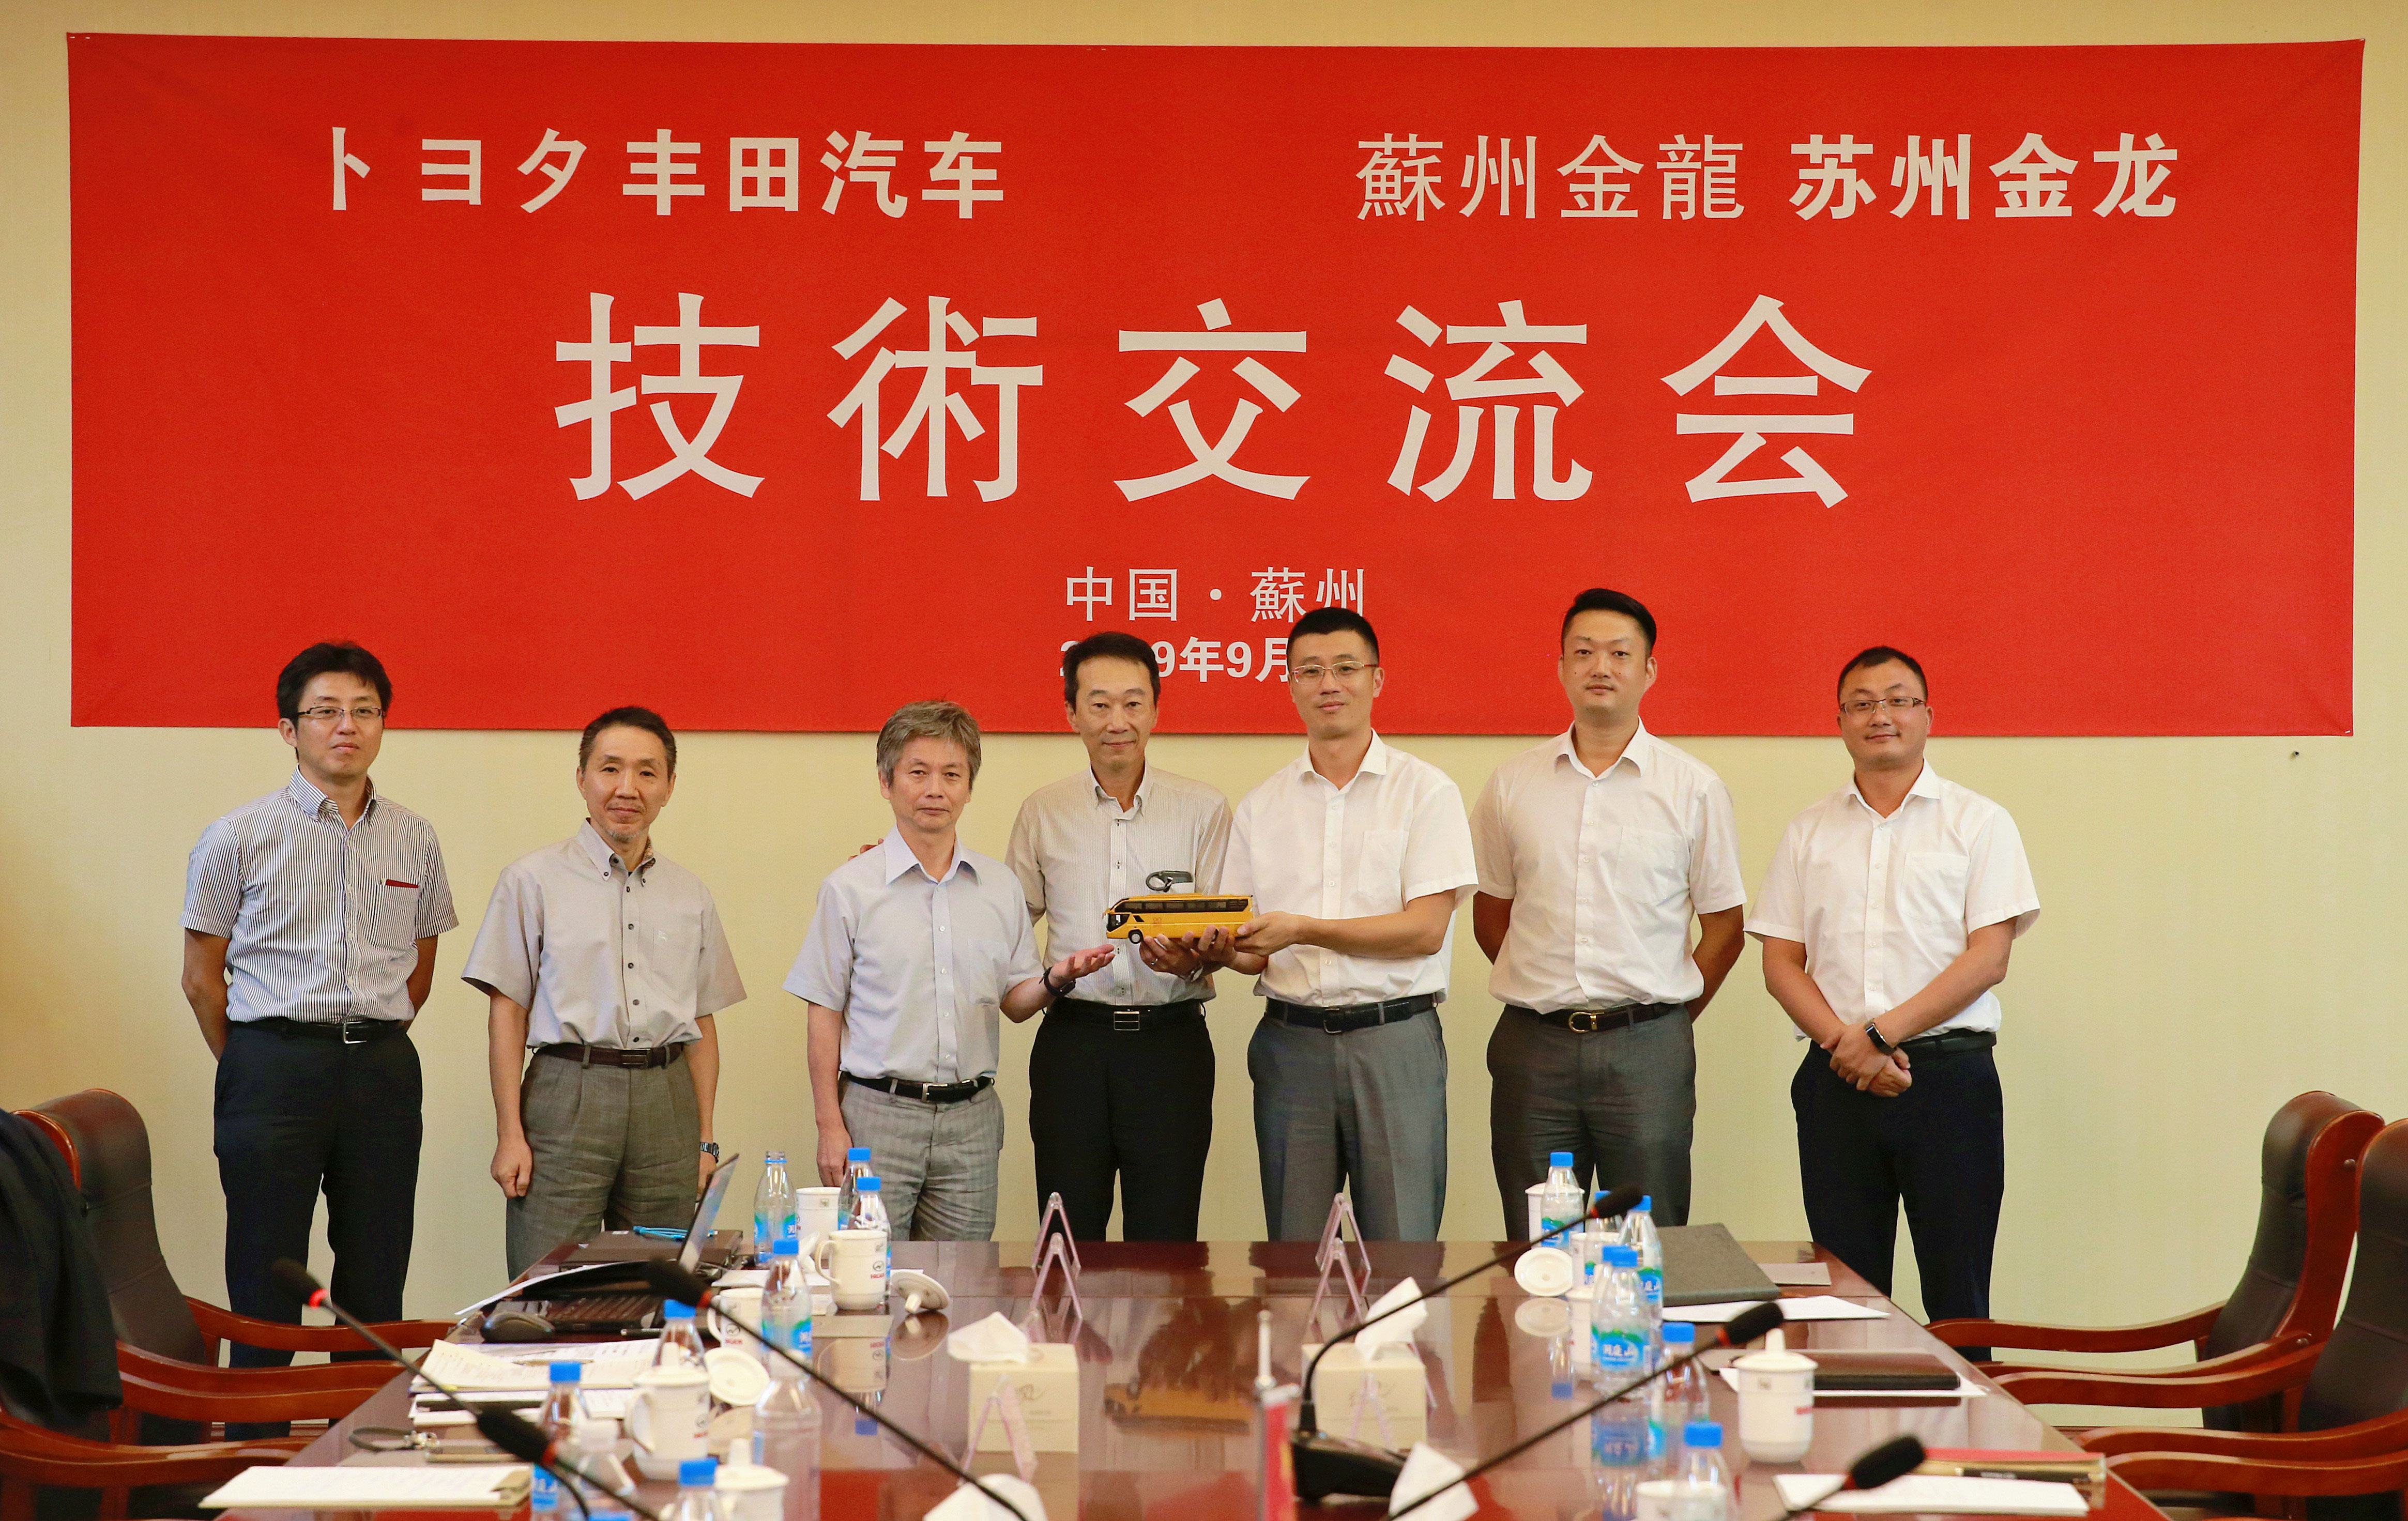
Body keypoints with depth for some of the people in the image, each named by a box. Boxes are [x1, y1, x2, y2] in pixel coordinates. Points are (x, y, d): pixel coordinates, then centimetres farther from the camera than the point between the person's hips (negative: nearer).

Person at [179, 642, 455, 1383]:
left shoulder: (413, 839, 9)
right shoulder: (239, 837, -1)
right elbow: (202, 979, 3)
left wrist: (372, 1045, 12)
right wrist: (254, 1070, 5)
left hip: (383, 1068, 3)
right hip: (273, 1065, -3)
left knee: (376, 1289, 6)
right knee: (266, 1291, -2)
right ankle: (257, 1435, 3)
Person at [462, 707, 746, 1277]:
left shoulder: (691, 895, 15)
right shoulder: (533, 880, 4)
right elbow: (506, 1012, 1)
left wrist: (705, 1138, 11)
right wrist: (510, 1134, -6)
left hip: (666, 1097, 3)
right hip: (568, 1091, -3)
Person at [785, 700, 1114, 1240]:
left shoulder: (1001, 886, 10)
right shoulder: (850, 888, 0)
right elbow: (825, 1015, 1)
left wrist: (1054, 981, -7)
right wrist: (830, 1127, -5)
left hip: (971, 1117, 3)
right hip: (879, 1112, -3)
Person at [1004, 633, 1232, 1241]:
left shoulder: (1203, 810, 5)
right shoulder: (1042, 813, 9)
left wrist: (1193, 960, -18)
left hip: (1171, 1038, -1)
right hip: (1073, 1038, 1)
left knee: (1165, 1241, -1)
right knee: (1067, 1240, 3)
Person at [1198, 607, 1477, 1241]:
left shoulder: (1425, 791, 1)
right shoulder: (1261, 807, 12)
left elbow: (1426, 929, -8)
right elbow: (1256, 953, 13)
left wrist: (1303, 930, -14)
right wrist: (1224, 950, -11)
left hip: (1395, 1040, -3)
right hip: (1291, 1040, 3)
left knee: (1401, 1254, -4)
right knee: (1290, 1255, 4)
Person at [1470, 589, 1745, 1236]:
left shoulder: (1695, 788, 3)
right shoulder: (1513, 786, 8)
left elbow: (1724, 927, 6)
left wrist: (1668, 1016, 4)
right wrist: (1551, 990, 8)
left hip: (1647, 1045, -1)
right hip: (1534, 1044, 2)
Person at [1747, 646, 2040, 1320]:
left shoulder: (1978, 823, 5)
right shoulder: (1809, 833, 14)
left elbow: (1988, 958, -4)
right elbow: (1781, 961, 8)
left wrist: (1880, 1034, -12)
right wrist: (1843, 1042, -9)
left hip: (1948, 1074, -3)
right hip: (1837, 1081, 3)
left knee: (1956, 1294, -3)